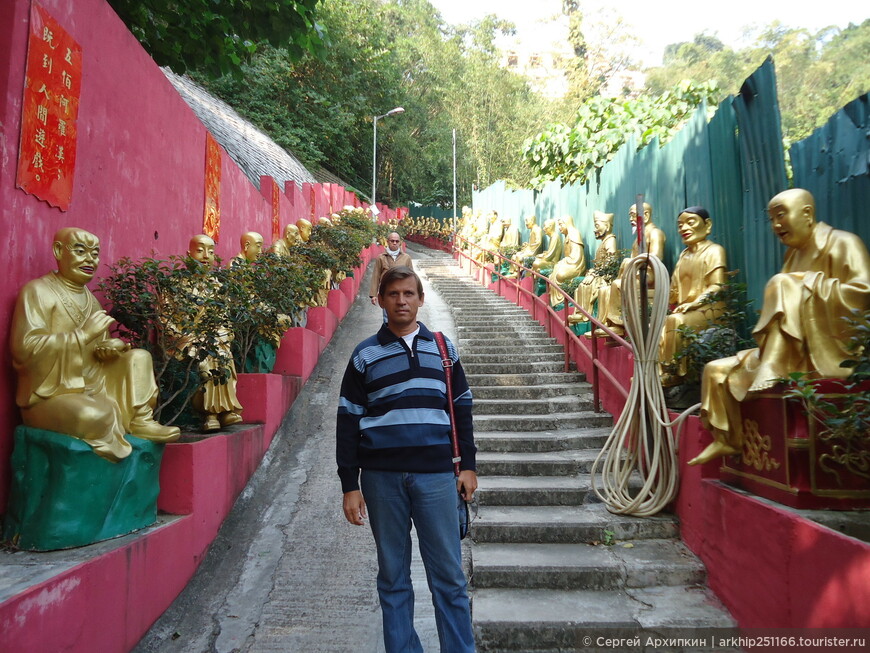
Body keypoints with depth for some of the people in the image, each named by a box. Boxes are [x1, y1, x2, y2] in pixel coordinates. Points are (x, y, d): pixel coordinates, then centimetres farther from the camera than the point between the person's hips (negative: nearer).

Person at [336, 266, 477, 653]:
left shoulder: (443, 348, 8)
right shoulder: (365, 355, 4)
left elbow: (462, 409, 12)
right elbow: (348, 423, 3)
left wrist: (467, 465, 7)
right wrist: (350, 486, 0)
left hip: (435, 474, 1)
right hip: (381, 476, 0)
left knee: (449, 574, 6)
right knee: (393, 576, 11)